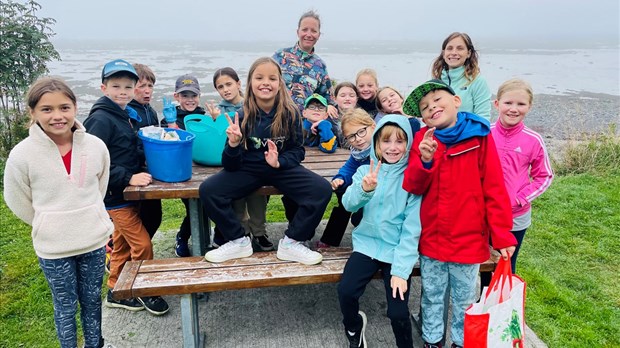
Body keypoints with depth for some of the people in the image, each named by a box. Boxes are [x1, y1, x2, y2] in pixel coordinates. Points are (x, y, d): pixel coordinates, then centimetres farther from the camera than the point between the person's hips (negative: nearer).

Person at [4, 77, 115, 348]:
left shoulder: (96, 146, -9)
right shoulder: (22, 155, -15)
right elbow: (19, 202, -1)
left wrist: (87, 219, 11)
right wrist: (52, 226, 5)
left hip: (94, 240, 2)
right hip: (53, 248, -2)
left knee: (92, 301, 20)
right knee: (65, 306, 15)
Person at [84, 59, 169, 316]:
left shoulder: (128, 116, 10)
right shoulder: (101, 119, -16)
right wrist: (128, 178, -26)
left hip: (128, 191, 9)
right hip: (115, 196, -9)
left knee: (123, 244, 18)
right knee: (142, 244, -4)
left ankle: (116, 292, 32)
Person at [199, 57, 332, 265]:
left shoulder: (290, 113, -12)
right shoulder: (242, 116, -13)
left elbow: (298, 151, -1)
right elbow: (231, 166, -11)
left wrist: (279, 162, -22)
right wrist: (233, 144, -32)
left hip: (282, 168, 1)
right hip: (248, 169, 0)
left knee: (322, 190, -22)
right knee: (208, 191, -22)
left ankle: (291, 244, -4)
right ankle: (239, 242, 0)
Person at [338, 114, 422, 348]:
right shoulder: (366, 171, 2)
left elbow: (412, 228, -10)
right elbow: (348, 204, -13)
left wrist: (401, 270, -16)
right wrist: (364, 189, -35)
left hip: (398, 249, -2)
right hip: (368, 243, 2)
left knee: (398, 313, -13)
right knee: (345, 291, -18)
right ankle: (354, 328, 17)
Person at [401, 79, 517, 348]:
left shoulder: (480, 136, -9)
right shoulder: (423, 139, -3)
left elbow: (494, 188, -8)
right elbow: (412, 187, -7)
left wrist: (502, 234, -9)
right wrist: (425, 161, -27)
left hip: (469, 239, -1)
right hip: (431, 238, 2)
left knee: (464, 300, 18)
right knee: (432, 296, 19)